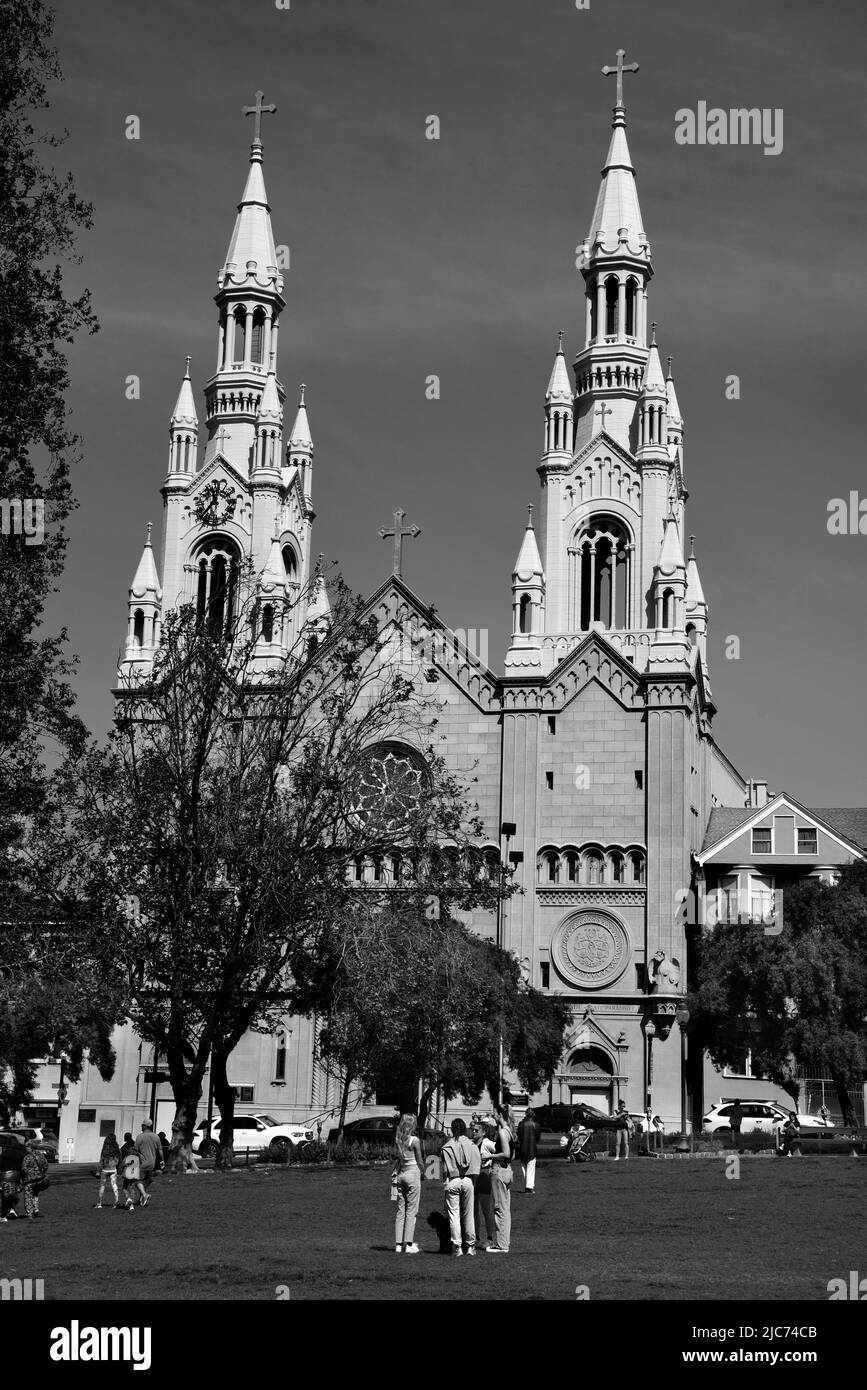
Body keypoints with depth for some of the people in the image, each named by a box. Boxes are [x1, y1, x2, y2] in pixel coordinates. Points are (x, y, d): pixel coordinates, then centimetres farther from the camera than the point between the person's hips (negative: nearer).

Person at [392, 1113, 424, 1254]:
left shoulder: (399, 1139, 5)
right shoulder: (414, 1140, -13)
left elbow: (399, 1158, 5)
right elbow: (420, 1161, -6)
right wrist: (422, 1171, 10)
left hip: (401, 1174, 6)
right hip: (413, 1173, -6)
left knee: (400, 1210, 9)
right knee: (411, 1211, -1)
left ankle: (398, 1244, 9)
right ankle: (408, 1244, -3)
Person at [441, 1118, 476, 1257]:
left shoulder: (447, 1147, -6)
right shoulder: (472, 1146, 0)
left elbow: (445, 1169, -5)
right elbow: (478, 1166, 3)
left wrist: (445, 1183, 3)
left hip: (452, 1182, -2)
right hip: (467, 1181, 2)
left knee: (454, 1215, 2)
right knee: (468, 1215, 11)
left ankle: (457, 1247, -3)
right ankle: (470, 1246, 16)